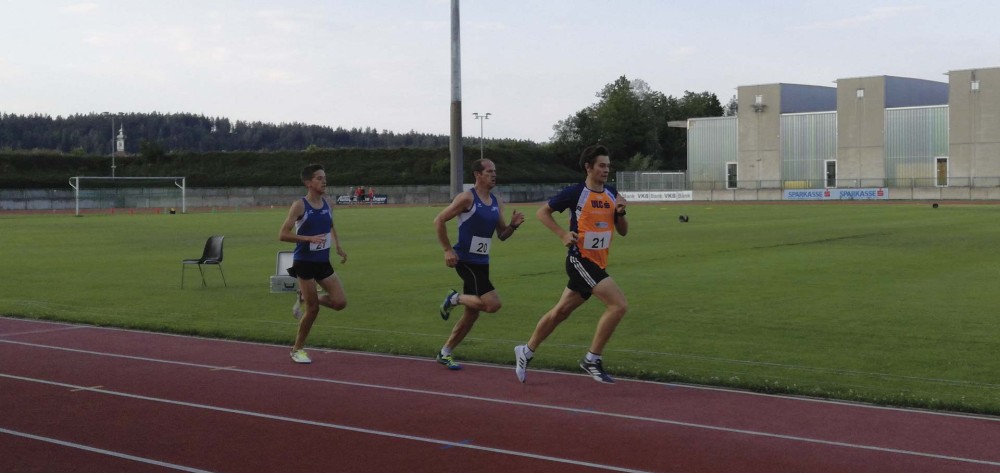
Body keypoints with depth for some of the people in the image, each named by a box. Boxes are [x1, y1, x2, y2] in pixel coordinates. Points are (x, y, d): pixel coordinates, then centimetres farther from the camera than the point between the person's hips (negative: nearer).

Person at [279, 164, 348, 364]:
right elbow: (283, 235, -16)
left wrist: (338, 247, 15)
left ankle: (305, 299, 21)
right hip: (305, 262, -6)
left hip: (323, 262, 6)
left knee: (340, 302, -5)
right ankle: (297, 349, 17)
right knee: (313, 309, -2)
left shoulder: (327, 204, 4)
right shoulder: (299, 206, -13)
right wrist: (309, 238, -27)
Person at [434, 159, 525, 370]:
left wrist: (513, 225, -5)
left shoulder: (496, 202, 10)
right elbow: (439, 220, -11)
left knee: (471, 314, 10)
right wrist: (448, 250, -14)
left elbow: (502, 235, 15)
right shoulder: (467, 198, -12)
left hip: (482, 263, 8)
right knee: (493, 304, -19)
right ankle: (455, 299, 5)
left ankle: (445, 353, 23)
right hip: (465, 261, -8)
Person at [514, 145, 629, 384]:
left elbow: (623, 231, 14)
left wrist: (620, 212, -5)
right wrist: (563, 234, -13)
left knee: (560, 312, 15)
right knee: (619, 304, -19)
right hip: (580, 259, -7)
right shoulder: (575, 192, -9)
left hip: (597, 263, 7)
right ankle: (592, 359, -8)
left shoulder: (612, 194, 9)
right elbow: (542, 211, -1)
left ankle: (526, 351, 31)